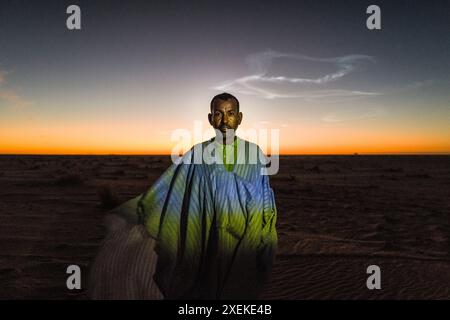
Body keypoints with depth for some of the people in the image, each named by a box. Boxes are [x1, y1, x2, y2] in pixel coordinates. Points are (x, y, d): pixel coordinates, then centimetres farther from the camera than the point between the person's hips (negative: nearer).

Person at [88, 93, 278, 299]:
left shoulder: (255, 153, -1)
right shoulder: (198, 155, -2)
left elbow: (266, 203, 3)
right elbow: (163, 192, -3)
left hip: (245, 251, 1)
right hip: (209, 250, 0)